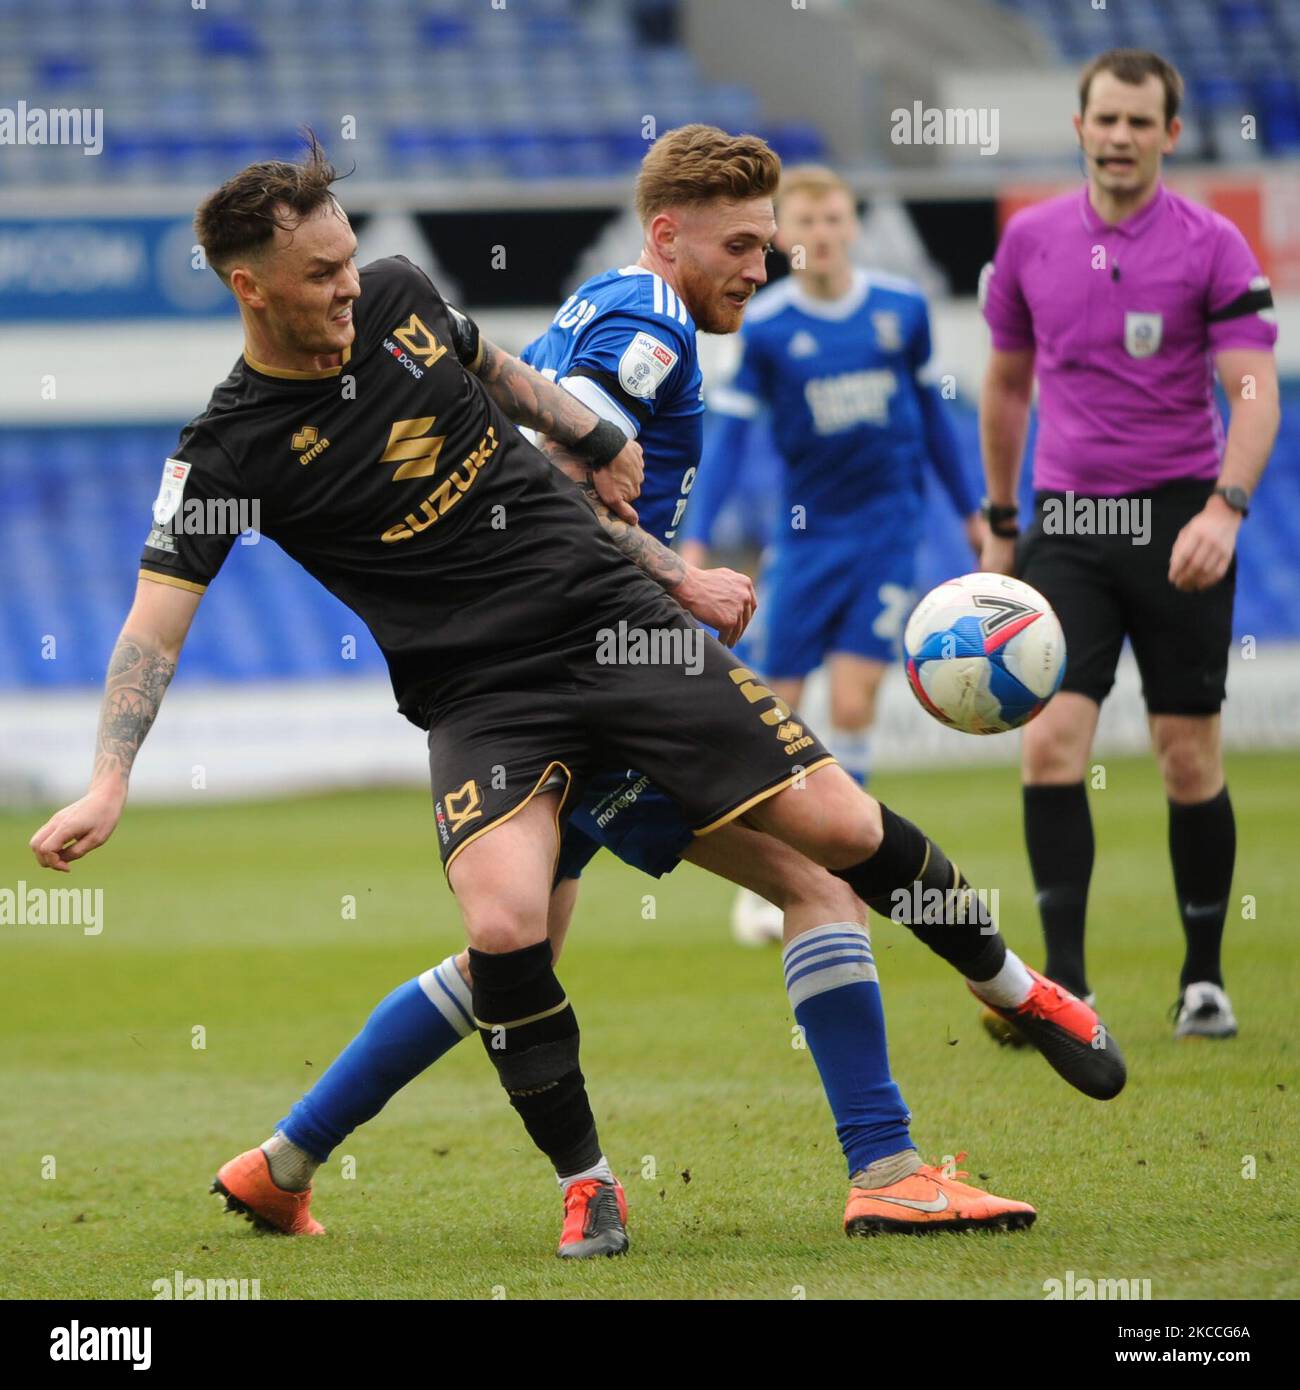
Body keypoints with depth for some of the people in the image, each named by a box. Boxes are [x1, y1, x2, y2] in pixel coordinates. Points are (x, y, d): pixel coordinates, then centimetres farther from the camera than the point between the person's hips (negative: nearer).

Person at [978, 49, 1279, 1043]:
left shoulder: (1213, 245, -4)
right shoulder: (1030, 240, 7)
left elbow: (1255, 393, -10)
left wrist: (1226, 506, -25)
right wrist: (1001, 523, 20)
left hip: (1179, 522, -2)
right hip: (1066, 524, 2)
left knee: (1190, 763, 0)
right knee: (1049, 745, -11)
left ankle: (1205, 979, 15)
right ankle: (1066, 989, -9)